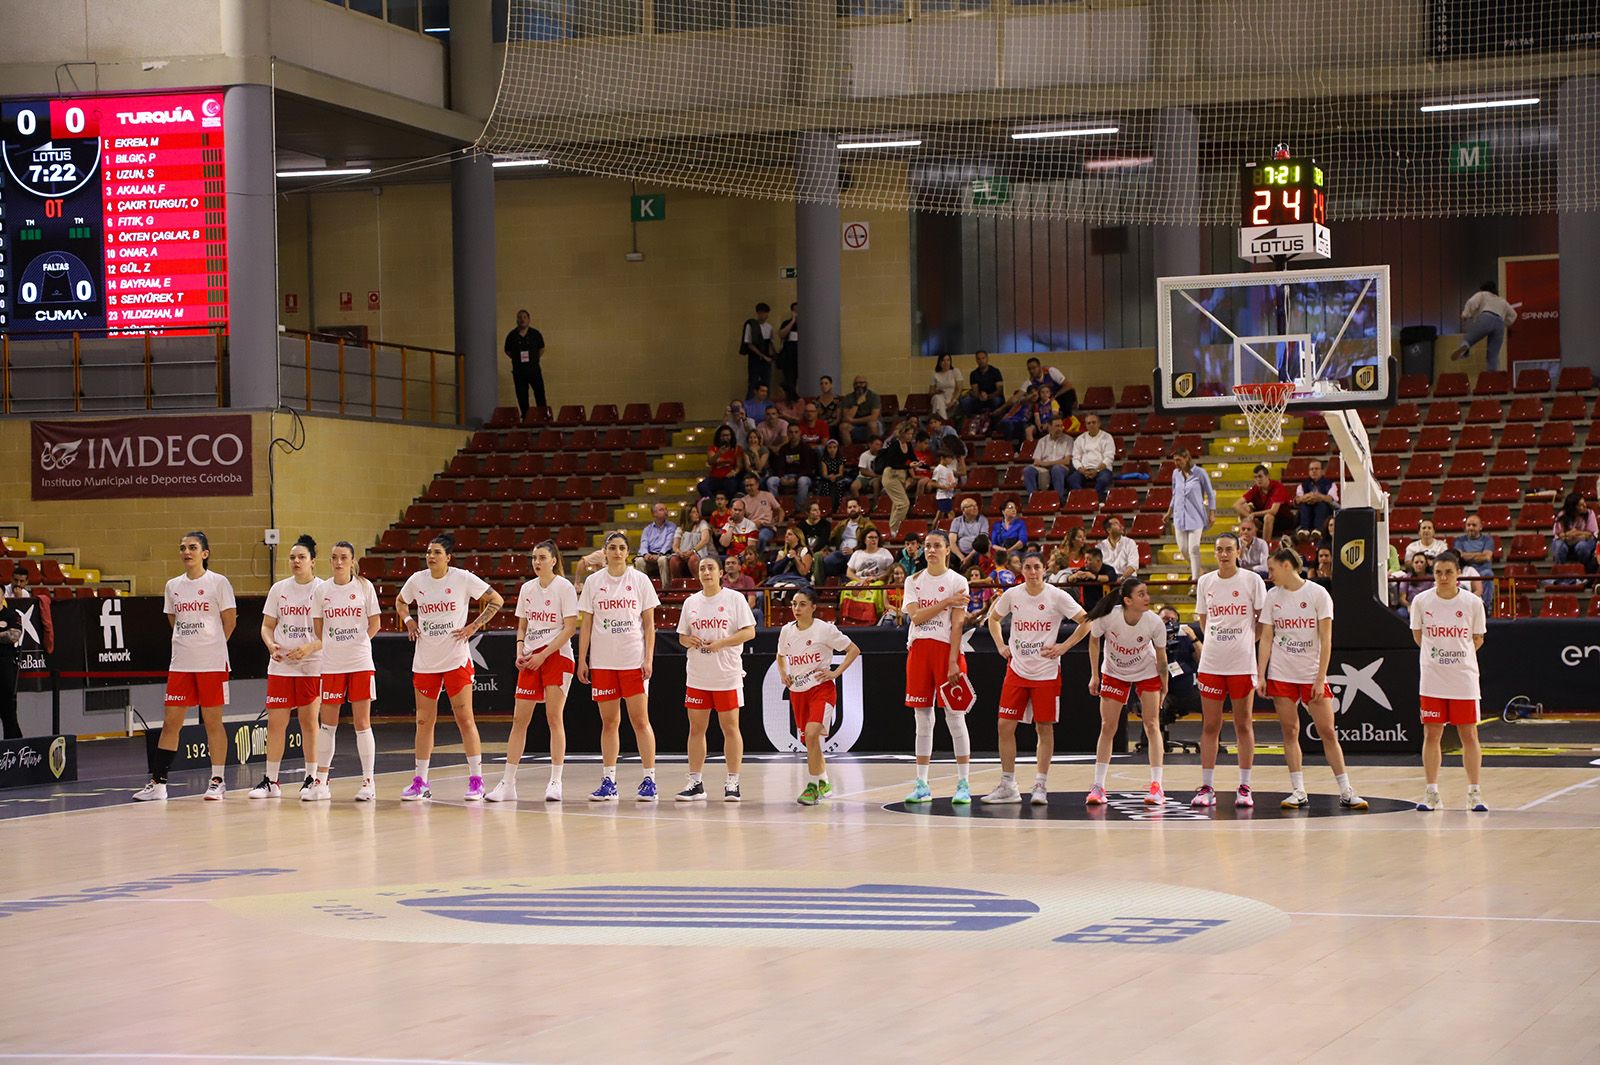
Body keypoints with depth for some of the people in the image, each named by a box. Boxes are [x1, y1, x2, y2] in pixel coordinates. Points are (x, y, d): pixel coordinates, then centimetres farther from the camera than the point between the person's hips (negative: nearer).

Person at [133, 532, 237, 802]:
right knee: (170, 722, 3)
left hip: (212, 663, -4)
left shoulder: (218, 582, -4)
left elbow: (229, 620, 0)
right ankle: (157, 782, 6)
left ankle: (218, 781, 9)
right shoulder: (173, 586, 10)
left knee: (212, 721, 0)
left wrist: (211, 646, 6)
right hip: (180, 664, 4)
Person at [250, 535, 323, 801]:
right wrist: (271, 645, -9)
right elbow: (267, 626, 12)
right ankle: (270, 781, 9)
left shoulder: (322, 590, -3)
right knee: (275, 721, 2)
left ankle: (311, 779, 10)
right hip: (280, 666, 3)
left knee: (309, 721, 0)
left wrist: (310, 648, -20)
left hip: (312, 665, -3)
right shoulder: (279, 589, 8)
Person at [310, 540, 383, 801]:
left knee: (362, 723, -1)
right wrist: (331, 647, 3)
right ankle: (321, 781, 12)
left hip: (360, 662, -2)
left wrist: (358, 642, 3)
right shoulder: (322, 590, 4)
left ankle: (368, 782, 6)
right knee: (328, 723, 5)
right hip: (331, 664, 2)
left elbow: (375, 623, 5)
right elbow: (318, 629, 12)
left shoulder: (364, 586, 0)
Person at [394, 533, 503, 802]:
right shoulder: (417, 580, 4)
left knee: (465, 718, -4)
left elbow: (496, 600, -1)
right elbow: (400, 602, 24)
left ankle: (476, 779, 1)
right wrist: (409, 621, 6)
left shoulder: (463, 579, -7)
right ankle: (420, 782, 13)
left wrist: (474, 626, -7)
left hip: (457, 659, -4)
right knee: (424, 721, 6)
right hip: (425, 662, 4)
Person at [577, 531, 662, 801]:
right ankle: (608, 782, 8)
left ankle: (649, 780, 0)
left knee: (640, 720, -4)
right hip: (602, 662, 2)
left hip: (634, 660, -2)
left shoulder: (640, 580, 3)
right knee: (609, 721, 5)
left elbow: (649, 624, 3)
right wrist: (582, 660, 2)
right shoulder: (593, 582, 6)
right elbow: (585, 624, 8)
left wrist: (648, 659, -6)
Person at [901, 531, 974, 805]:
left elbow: (957, 625, -7)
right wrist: (946, 602, -14)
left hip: (946, 649, -4)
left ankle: (963, 784, 0)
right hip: (918, 649, 4)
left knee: (955, 716, -3)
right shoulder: (914, 581, 10)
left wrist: (953, 661, -14)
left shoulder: (957, 582, 0)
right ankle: (922, 785, 9)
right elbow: (916, 616, -5)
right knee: (922, 718, 6)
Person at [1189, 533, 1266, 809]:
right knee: (1210, 726, 3)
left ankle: (1244, 788, 8)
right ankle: (1207, 788, 7)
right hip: (1211, 663, 3)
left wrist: (1246, 640, -1)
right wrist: (1215, 640, 10)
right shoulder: (1205, 582, 7)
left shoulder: (1252, 580, -2)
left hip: (1243, 663, -3)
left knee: (1244, 726, 3)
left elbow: (1263, 620, 4)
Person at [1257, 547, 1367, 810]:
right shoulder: (1272, 597, 6)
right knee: (1290, 731, 1)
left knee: (1328, 731, -3)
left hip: (1312, 675, -3)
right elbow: (1266, 638, 7)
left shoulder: (1318, 594, -5)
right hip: (1281, 675, 3)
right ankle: (1298, 792, 5)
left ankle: (1346, 791, 0)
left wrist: (1321, 678, -12)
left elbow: (1326, 639, -6)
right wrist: (1260, 675, -1)